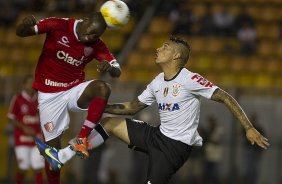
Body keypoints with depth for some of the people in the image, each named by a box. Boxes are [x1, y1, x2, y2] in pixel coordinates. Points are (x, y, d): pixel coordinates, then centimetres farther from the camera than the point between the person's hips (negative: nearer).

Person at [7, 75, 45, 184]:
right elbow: (11, 119, -5)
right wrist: (25, 128, -16)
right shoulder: (17, 99, -5)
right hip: (22, 139, -4)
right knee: (23, 169, -3)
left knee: (39, 168, -5)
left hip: (36, 139, 4)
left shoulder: (38, 100, 8)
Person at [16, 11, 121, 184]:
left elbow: (117, 71, -8)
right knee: (53, 145, -2)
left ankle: (80, 140, -26)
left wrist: (110, 67, -34)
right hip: (49, 94, -2)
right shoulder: (58, 26, -15)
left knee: (103, 88, -30)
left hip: (74, 90, 2)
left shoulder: (96, 45, -5)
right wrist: (26, 25, -39)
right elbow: (21, 32, -13)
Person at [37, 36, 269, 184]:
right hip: (158, 135, 8)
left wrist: (249, 128, -21)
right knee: (108, 123, 6)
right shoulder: (157, 83, 8)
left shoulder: (189, 80, -16)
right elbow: (132, 107, 19)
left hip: (176, 145, -8)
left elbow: (225, 97, -15)